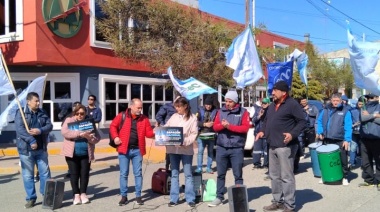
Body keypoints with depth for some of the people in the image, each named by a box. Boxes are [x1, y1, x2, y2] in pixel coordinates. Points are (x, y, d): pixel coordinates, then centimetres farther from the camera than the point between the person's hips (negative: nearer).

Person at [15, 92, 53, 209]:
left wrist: (40, 130, -17)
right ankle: (31, 198, 14)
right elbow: (19, 129, -16)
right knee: (28, 175, 3)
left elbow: (50, 125, 3)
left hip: (41, 149, 4)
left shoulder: (42, 113, 10)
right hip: (26, 149, -4)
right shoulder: (21, 112, -5)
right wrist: (31, 141, -24)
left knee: (45, 172, 8)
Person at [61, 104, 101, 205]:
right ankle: (76, 194, 13)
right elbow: (64, 132, -18)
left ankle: (83, 193, 15)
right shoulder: (69, 120, 1)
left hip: (86, 153, 2)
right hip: (72, 153, -1)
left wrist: (89, 137, -21)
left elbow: (97, 138, 1)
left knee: (85, 173, 3)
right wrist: (80, 133, -26)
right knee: (74, 173, 4)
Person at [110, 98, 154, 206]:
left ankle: (138, 196, 15)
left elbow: (148, 133, 3)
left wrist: (156, 133, -16)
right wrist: (115, 137, -6)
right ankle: (124, 196, 15)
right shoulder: (122, 116, -2)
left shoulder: (144, 118, 4)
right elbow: (113, 126, 7)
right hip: (124, 149, -2)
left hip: (137, 150, 2)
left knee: (138, 173, 6)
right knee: (124, 174, 5)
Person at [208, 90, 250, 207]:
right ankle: (219, 197, 17)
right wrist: (222, 125, -14)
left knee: (238, 175, 4)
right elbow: (215, 127, 7)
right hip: (221, 147, 3)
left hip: (237, 148, -3)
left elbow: (245, 127, -9)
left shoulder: (243, 112, 0)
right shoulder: (221, 111, 10)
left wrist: (230, 126, -15)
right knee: (220, 174, 8)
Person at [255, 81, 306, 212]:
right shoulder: (272, 106, 16)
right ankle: (277, 201, 26)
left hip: (285, 146, -9)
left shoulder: (292, 104, -9)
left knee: (286, 177, -4)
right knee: (274, 176, 15)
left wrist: (292, 134, -25)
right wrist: (262, 131, 7)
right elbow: (267, 121, 26)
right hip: (272, 146, 9)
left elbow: (302, 122, -12)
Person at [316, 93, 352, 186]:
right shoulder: (326, 110, 10)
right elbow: (319, 121, 17)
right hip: (327, 140, 4)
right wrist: (319, 132, 2)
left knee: (343, 160, 3)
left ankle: (345, 177, 18)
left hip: (340, 141, -3)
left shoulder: (345, 111, -2)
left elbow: (348, 127, -8)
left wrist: (347, 140, -16)